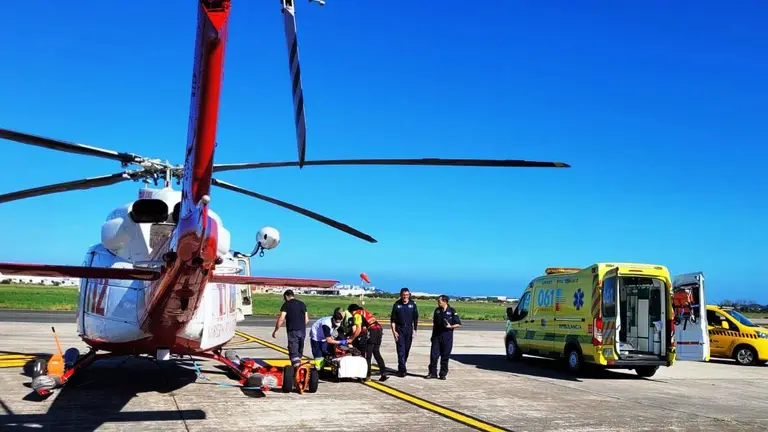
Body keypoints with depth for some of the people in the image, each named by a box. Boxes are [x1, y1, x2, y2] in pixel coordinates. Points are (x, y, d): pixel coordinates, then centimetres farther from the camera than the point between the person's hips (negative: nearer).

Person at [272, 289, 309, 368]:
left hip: (293, 331, -6)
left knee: (293, 351, -6)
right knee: (300, 350, 17)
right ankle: (298, 365, 27)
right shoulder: (302, 304, 12)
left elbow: (281, 319, -12)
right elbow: (307, 319, 13)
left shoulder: (286, 304, -5)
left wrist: (275, 331, -4)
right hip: (302, 331, 6)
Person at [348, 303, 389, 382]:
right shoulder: (364, 312, 26)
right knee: (377, 354, 15)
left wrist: (352, 339, 2)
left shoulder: (357, 315, 0)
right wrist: (353, 337, 26)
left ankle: (368, 376, 4)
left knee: (367, 355, 1)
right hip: (379, 329, 9)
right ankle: (384, 373, 10)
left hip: (371, 332, -9)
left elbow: (359, 330, -9)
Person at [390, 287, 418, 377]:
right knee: (401, 350, -9)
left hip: (409, 330, 2)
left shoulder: (412, 304, 3)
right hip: (399, 330, -2)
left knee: (407, 349, 9)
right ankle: (402, 369, -10)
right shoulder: (397, 305, -1)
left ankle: (402, 367, 25)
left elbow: (415, 318, 8)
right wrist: (394, 331, -7)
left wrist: (414, 330, 2)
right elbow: (393, 319, 1)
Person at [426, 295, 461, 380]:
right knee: (434, 355, 0)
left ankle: (443, 374, 13)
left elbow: (458, 324, -1)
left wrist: (450, 326, -18)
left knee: (445, 356, 3)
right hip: (436, 336, 3)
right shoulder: (437, 310, 9)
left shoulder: (452, 311, -4)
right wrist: (432, 335, 14)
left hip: (447, 337, -3)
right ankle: (432, 373, 10)